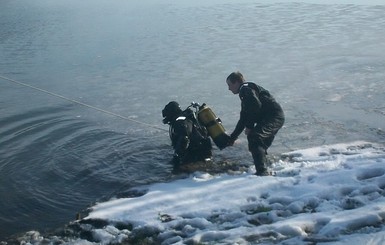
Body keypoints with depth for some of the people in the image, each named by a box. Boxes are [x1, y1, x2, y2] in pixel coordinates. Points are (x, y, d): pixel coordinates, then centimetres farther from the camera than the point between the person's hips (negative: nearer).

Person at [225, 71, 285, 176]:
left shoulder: (246, 89, -6)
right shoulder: (245, 93, 26)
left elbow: (256, 106, -24)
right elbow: (243, 120, 31)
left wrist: (249, 126, -15)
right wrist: (232, 138, 33)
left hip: (274, 116, -11)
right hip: (276, 118, 11)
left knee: (254, 137, -24)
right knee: (259, 145, 18)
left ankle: (262, 171, -28)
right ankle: (262, 171, 25)